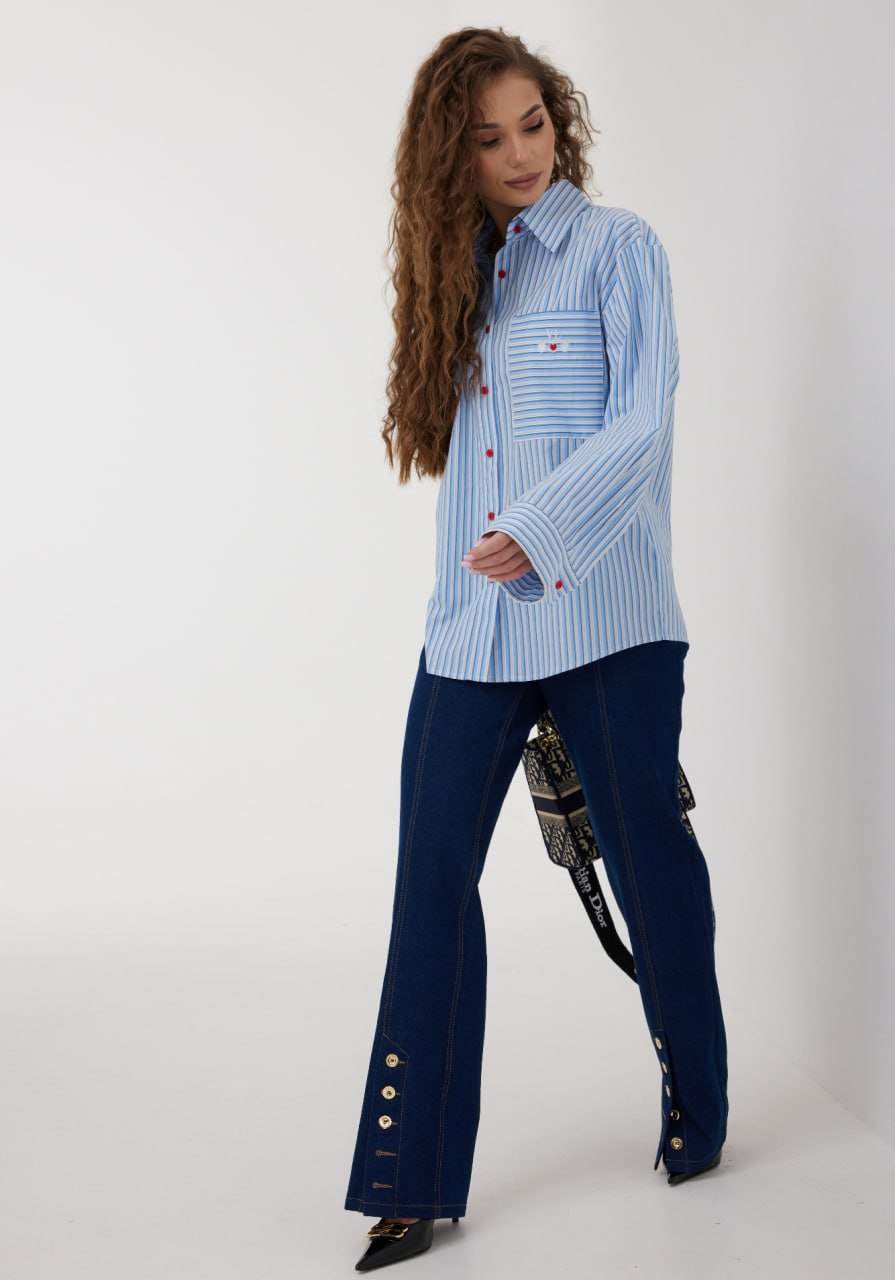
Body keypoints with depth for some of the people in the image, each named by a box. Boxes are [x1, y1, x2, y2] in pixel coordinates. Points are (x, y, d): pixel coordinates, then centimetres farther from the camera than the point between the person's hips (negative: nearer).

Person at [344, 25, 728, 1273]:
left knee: (649, 859, 6)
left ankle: (696, 1115, 28)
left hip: (606, 616, -4)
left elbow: (644, 422, -8)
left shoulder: (616, 244, 2)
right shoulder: (457, 269, 16)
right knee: (433, 879, -1)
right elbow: (459, 448, 15)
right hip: (473, 624, 5)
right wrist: (476, 568, 7)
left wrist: (535, 535, -17)